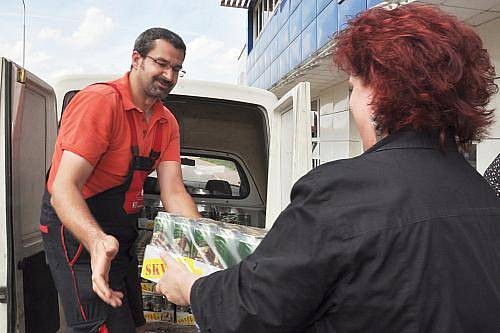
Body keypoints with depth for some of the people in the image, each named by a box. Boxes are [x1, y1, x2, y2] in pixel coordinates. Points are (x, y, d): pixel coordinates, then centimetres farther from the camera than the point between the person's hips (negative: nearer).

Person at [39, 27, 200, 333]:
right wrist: (97, 240, -47)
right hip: (78, 231, -8)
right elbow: (64, 187, -29)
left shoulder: (167, 123, 1)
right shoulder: (99, 101, -22)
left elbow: (174, 193, -7)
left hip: (122, 236, 8)